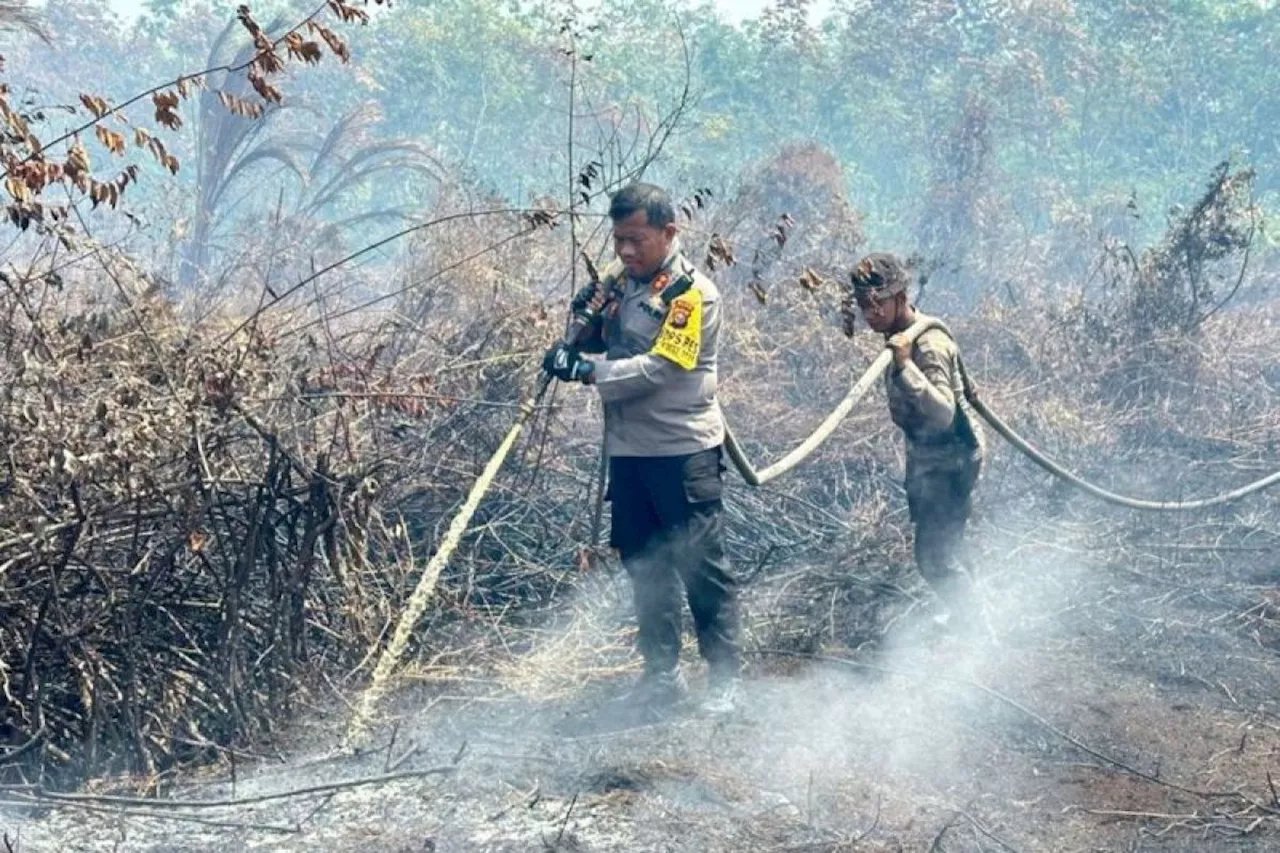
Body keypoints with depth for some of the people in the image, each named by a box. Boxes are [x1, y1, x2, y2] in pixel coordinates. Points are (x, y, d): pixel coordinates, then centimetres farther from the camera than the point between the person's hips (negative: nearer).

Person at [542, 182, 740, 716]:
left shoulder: (692, 293, -13)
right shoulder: (618, 279, 9)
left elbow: (659, 368, -22)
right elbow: (597, 346, 15)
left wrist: (589, 370, -28)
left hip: (683, 451, -7)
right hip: (628, 448, 7)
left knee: (701, 567, -1)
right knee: (645, 568, 13)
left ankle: (724, 677, 8)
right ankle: (662, 674, 23)